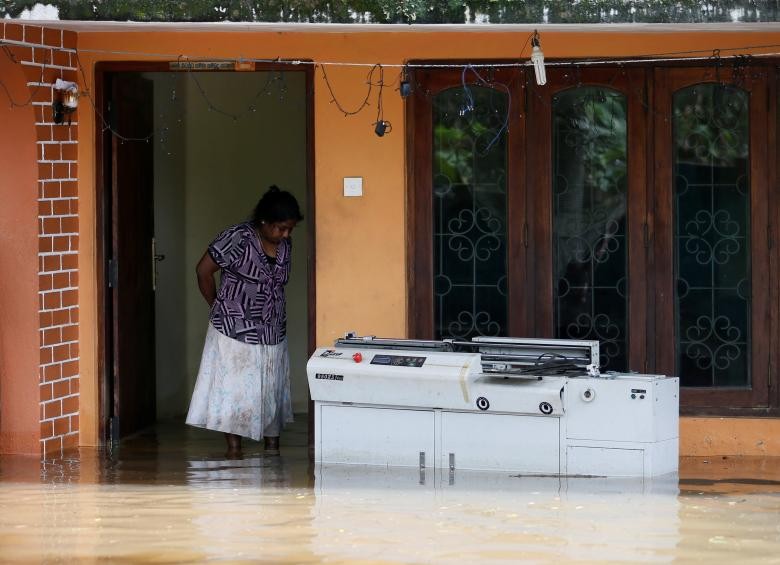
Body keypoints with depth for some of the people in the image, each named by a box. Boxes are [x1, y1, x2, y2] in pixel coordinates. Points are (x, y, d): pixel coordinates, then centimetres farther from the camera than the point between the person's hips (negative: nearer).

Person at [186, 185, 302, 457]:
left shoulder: (285, 245, 4)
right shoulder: (238, 238, -16)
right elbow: (203, 270, -11)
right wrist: (218, 308, -1)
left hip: (272, 331, 6)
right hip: (235, 332, -6)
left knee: (272, 391, 8)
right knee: (234, 391, -3)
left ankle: (273, 449, 15)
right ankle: (234, 451, 1)